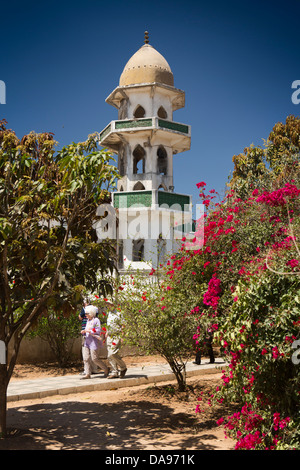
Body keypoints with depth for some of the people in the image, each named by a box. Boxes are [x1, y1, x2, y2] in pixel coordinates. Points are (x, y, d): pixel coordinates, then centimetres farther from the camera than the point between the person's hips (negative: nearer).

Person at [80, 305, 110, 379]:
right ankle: (87, 374, 4)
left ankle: (106, 369, 14)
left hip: (94, 342, -8)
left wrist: (89, 331, -19)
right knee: (86, 358, 1)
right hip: (87, 342, 8)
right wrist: (83, 332, 1)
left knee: (95, 358, -5)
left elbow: (98, 331, -16)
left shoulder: (96, 320, -10)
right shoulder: (88, 320, 16)